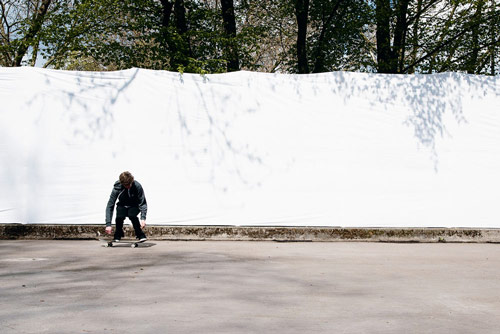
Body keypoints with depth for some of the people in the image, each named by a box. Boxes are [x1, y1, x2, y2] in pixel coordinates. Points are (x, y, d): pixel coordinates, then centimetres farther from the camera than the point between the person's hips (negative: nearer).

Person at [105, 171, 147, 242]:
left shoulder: (137, 186, -29)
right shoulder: (117, 188, -27)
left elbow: (143, 203, -25)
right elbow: (110, 206, -27)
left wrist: (143, 218, -40)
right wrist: (108, 224, -35)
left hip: (134, 206, -1)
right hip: (122, 205, 1)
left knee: (132, 215, -32)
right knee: (119, 217, -28)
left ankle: (140, 235, -9)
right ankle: (118, 235, 2)